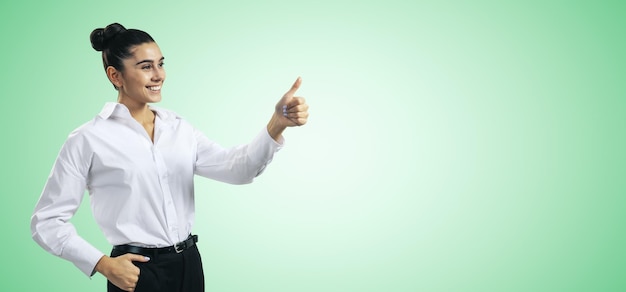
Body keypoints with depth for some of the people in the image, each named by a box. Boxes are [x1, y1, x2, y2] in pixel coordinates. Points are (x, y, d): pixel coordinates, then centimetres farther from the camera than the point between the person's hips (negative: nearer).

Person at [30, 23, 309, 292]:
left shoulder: (178, 128, 6)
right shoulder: (88, 140, -8)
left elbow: (236, 168, -9)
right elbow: (47, 221, -6)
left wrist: (277, 124, -25)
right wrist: (104, 265, -15)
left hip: (189, 265, 5)